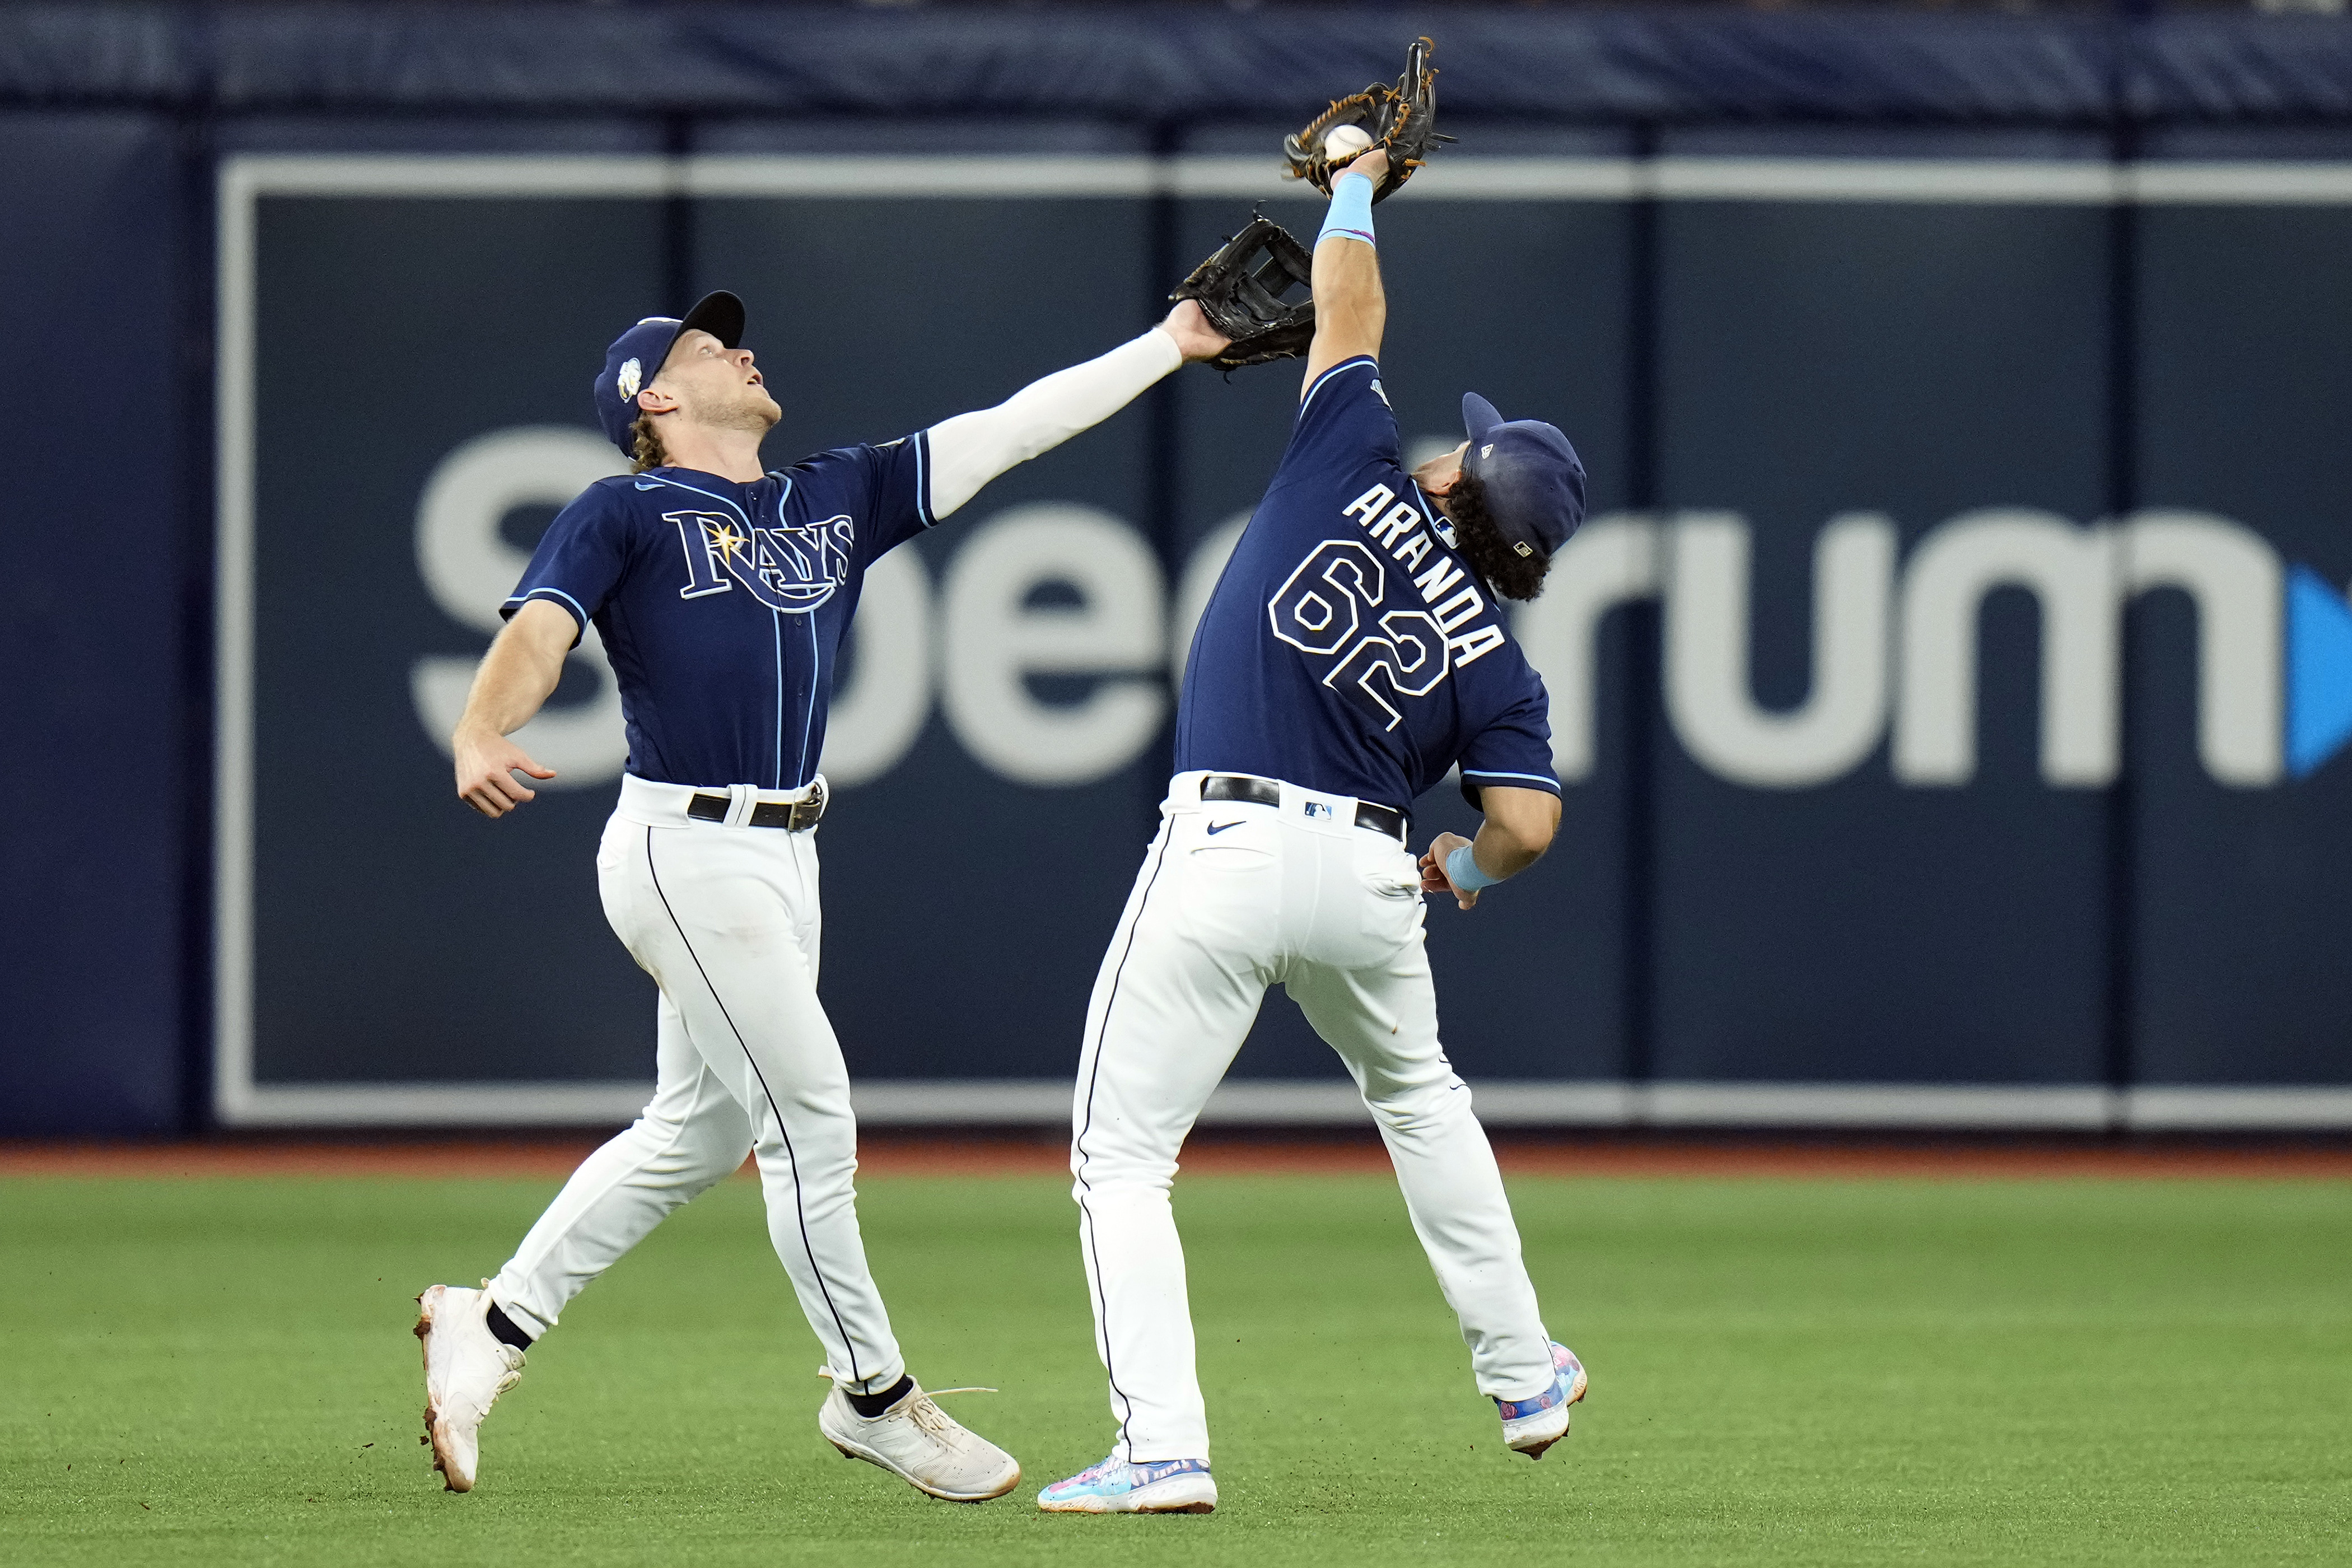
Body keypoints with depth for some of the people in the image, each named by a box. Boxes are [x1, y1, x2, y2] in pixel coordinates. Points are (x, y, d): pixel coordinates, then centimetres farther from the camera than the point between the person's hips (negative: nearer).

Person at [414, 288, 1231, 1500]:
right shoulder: (624, 514, -2)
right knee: (809, 1120, -5)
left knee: (696, 1137, 14)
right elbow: (539, 631, -16)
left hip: (780, 857, 8)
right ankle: (873, 1398, 6)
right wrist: (480, 735, -36)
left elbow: (1014, 430, 16)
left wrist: (1169, 345, 13)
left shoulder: (839, 497, 16)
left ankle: (492, 1325, 24)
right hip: (684, 851, -8)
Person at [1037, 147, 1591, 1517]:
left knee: (1123, 1155, 1)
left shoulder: (1358, 473, 2)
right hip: (1367, 872, 4)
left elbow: (1350, 309, 14)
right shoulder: (1494, 660, 5)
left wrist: (1356, 183, 31)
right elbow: (1526, 827, -3)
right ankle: (1524, 1378, 37)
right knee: (1418, 1096, 32)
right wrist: (1470, 873, 20)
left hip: (1222, 852, -4)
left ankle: (1163, 1446, -12)